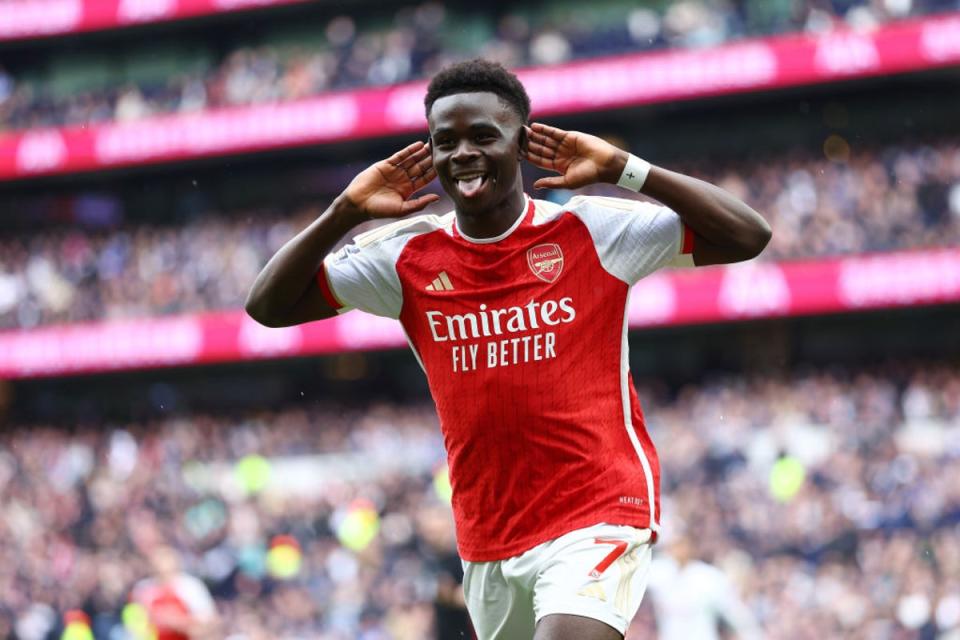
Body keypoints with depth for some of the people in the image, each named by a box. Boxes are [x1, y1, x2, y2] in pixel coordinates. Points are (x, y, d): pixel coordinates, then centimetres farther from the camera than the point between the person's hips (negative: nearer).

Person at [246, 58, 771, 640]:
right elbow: (268, 306, 4)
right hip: (487, 541, 5)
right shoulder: (409, 257, 4)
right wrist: (344, 214, -7)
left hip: (599, 514, -5)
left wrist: (623, 170, -14)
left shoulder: (592, 232, -5)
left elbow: (749, 236, -9)